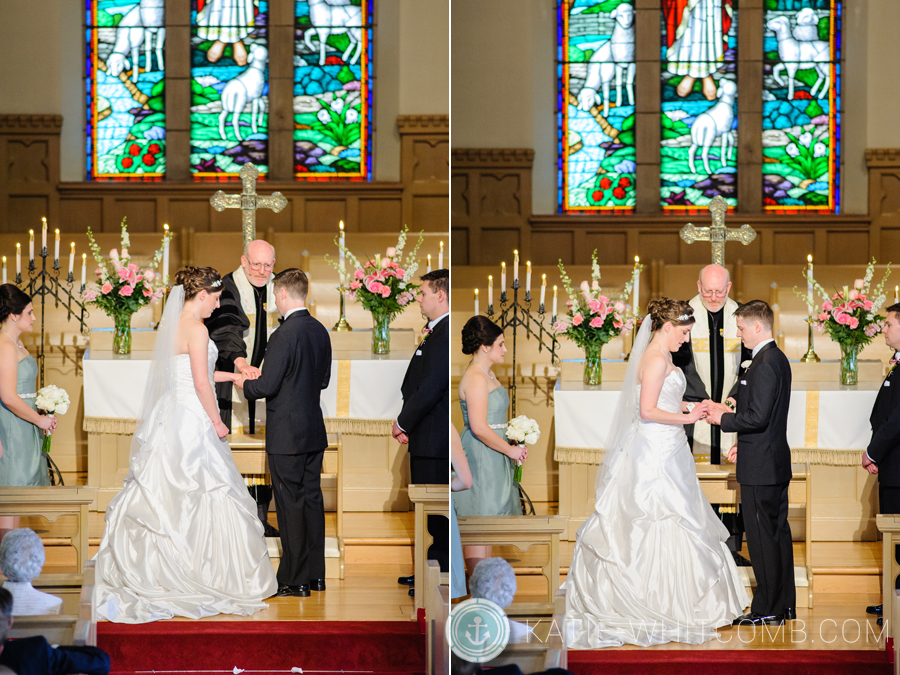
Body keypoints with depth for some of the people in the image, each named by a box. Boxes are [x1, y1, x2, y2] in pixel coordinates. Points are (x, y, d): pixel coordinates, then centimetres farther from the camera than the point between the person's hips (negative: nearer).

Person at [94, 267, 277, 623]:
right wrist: (217, 422, -9)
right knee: (206, 497, -1)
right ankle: (213, 577, 5)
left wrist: (232, 376, 29)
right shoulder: (196, 330, -16)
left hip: (170, 416, 9)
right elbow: (201, 383, -18)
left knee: (161, 497, 11)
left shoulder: (171, 325, 11)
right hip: (192, 418, -9)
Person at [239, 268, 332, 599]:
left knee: (291, 506, -2)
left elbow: (267, 386, -18)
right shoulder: (320, 331, 6)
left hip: (287, 435, -8)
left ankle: (295, 580, 3)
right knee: (312, 500, 13)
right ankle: (316, 573, 20)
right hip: (315, 433, 8)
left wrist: (244, 384, 2)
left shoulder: (284, 335, -19)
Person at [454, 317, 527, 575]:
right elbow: (479, 428, -23)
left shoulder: (488, 374, 14)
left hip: (491, 457, 10)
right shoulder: (475, 378, -18)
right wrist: (510, 450, -13)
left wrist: (513, 445, 10)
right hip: (479, 458, -10)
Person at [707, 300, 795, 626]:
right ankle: (785, 605, 21)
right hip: (776, 461, 10)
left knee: (762, 537, -4)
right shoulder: (778, 359, 13)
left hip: (760, 467, -10)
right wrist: (742, 443, 18)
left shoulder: (764, 364, -19)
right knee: (777, 533, 14)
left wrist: (724, 419, -10)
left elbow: (758, 416, -24)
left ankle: (768, 610, 1)